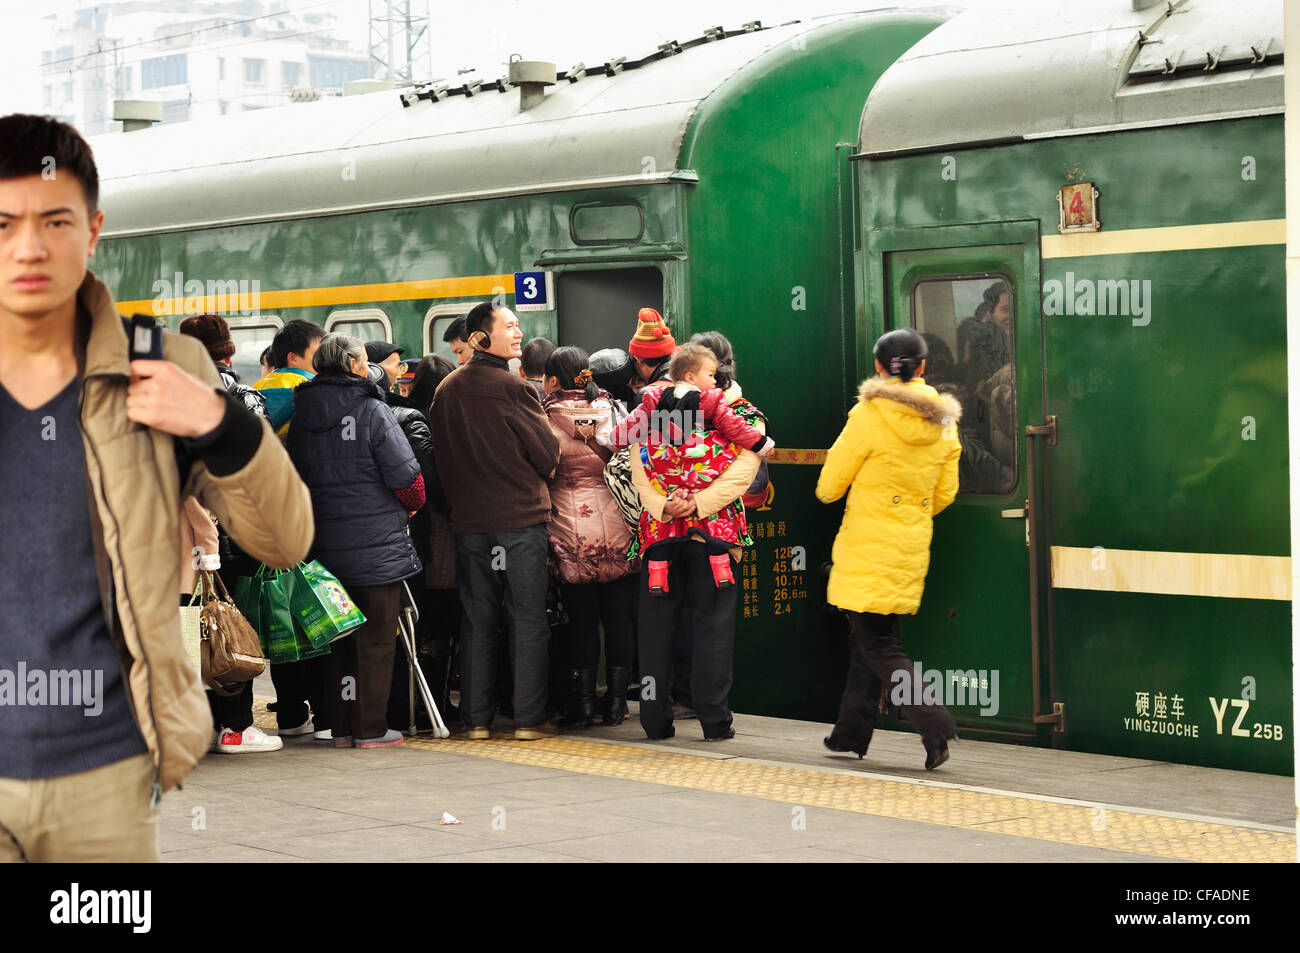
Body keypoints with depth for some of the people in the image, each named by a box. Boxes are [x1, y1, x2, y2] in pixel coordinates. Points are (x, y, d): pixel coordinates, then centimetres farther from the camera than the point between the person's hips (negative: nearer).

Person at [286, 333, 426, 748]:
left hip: (326, 544, 6)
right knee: (376, 637, 2)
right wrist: (412, 505, 8)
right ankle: (370, 727, 3)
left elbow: (295, 479, 12)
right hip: (377, 544, -5)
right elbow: (406, 477, -13)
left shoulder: (302, 415, 5)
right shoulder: (372, 411, -12)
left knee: (342, 636, 13)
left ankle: (343, 727, 15)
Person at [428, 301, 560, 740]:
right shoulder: (512, 387, -12)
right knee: (529, 620, 2)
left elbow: (441, 456, 11)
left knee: (479, 621, 10)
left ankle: (478, 718, 12)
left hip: (468, 521, 5)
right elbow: (548, 453, -7)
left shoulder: (446, 390, 5)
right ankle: (529, 718, 1)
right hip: (520, 518, -5)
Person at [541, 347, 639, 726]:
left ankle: (583, 700, 8)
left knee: (581, 617, 6)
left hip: (571, 531, -2)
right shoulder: (611, 411, 2)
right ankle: (617, 701, 10)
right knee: (618, 616, 8)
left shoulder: (547, 420, -6)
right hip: (616, 531, 2)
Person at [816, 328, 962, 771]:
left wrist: (827, 489, 17)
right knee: (867, 638, 16)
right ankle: (851, 733, 22)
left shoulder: (869, 416, -13)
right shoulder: (943, 422, 4)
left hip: (868, 550, -6)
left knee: (876, 643, -5)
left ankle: (933, 722, -20)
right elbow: (944, 493, 11)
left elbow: (828, 488, -6)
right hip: (911, 551, 6)